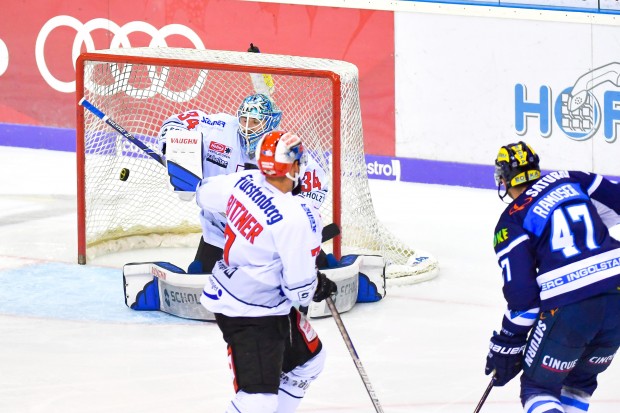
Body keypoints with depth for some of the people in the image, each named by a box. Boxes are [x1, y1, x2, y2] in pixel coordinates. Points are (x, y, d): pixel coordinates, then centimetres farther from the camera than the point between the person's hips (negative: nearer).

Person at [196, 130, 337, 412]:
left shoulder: (245, 181, -8)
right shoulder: (296, 219, -30)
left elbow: (205, 194, 13)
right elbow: (299, 287, -22)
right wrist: (320, 287, 0)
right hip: (249, 315, -10)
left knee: (309, 357, 25)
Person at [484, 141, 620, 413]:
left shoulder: (511, 222, 1)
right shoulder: (569, 180, 14)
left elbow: (521, 291, -5)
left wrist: (508, 343, 6)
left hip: (568, 310, -5)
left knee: (538, 387, 12)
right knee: (580, 381, 26)